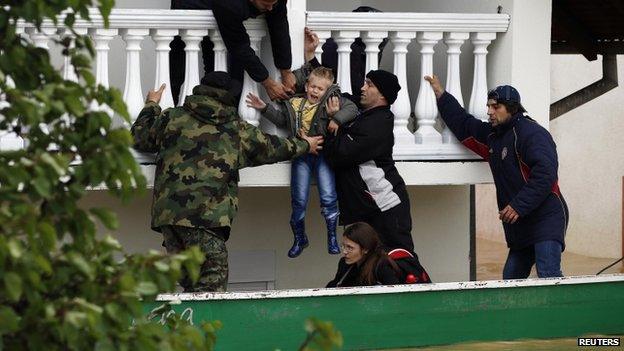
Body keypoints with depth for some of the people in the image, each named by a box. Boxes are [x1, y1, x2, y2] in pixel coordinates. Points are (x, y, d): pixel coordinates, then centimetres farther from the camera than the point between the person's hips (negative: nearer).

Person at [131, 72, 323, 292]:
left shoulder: (172, 118, 14)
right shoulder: (238, 129, 11)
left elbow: (140, 137, 26)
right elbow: (271, 148, 24)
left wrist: (151, 106, 44)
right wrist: (304, 145, 43)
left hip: (167, 213, 4)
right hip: (207, 214, -4)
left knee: (188, 280, 10)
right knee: (212, 279, -6)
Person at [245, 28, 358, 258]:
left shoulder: (332, 100, -4)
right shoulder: (294, 104, 7)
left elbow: (352, 109, -12)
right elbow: (281, 119, 19)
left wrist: (337, 118, -26)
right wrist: (264, 108, 10)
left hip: (322, 153, -3)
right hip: (301, 154, 3)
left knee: (328, 198, -8)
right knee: (299, 200, 4)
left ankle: (332, 237, 9)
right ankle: (299, 238, 22)